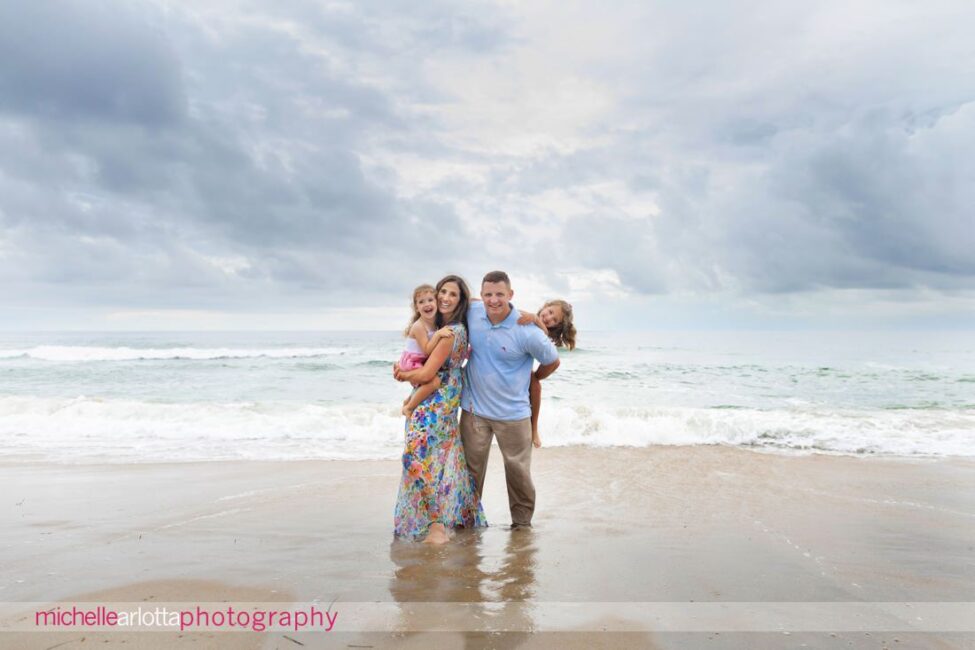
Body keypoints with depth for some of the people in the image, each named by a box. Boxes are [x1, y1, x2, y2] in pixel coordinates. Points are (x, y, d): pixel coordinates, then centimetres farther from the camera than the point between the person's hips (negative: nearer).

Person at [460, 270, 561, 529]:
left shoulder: (526, 331, -19)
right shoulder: (472, 313, -7)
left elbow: (552, 361, -2)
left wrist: (532, 379, 10)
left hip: (512, 412, -3)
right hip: (474, 408, 3)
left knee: (517, 469, 10)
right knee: (471, 468, 12)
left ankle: (522, 521, 29)